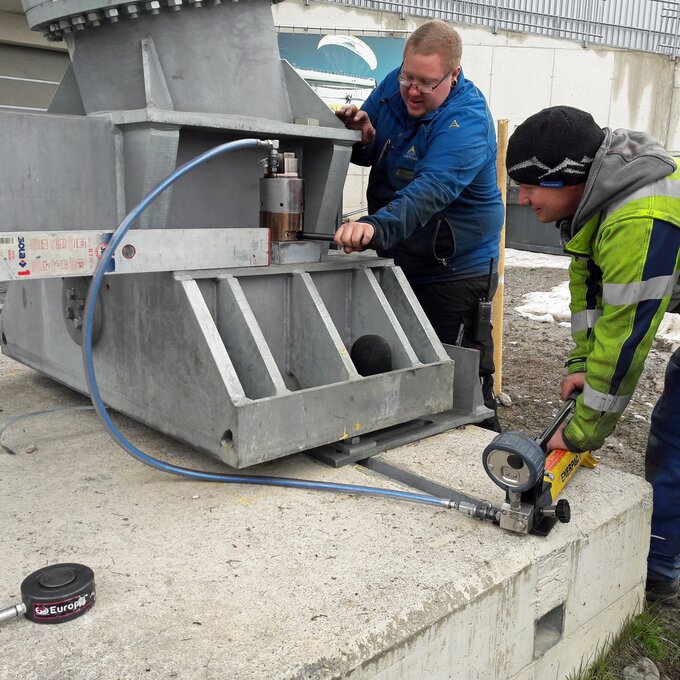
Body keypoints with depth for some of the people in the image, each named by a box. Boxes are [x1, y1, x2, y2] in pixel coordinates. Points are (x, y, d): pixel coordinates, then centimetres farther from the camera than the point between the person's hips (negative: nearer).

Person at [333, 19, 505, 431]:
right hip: (396, 262, 8)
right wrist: (363, 136, -16)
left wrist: (377, 227, -58)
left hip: (454, 271, -7)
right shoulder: (393, 86, -2)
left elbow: (430, 191, -41)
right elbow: (369, 154, 9)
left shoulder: (467, 122, -25)